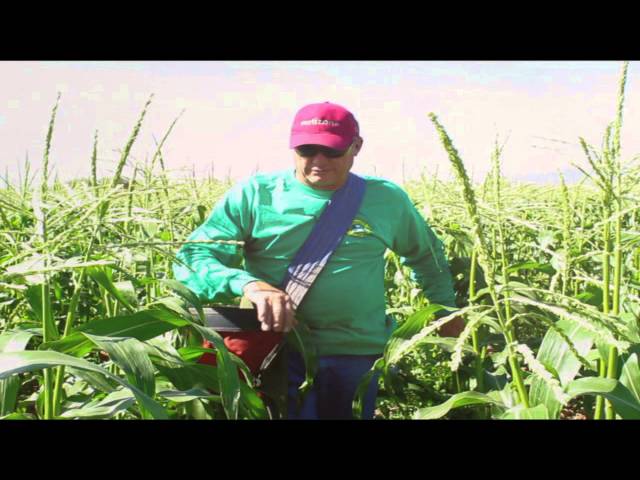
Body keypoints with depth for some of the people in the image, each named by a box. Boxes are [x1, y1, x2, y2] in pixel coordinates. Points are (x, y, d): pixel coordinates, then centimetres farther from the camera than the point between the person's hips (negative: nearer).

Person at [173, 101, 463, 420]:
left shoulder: (388, 199, 5)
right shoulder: (253, 194, -4)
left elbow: (427, 254, 24)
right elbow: (191, 259, -12)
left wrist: (445, 308, 16)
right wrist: (249, 284, -30)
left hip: (358, 356, 3)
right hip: (278, 352, -2)